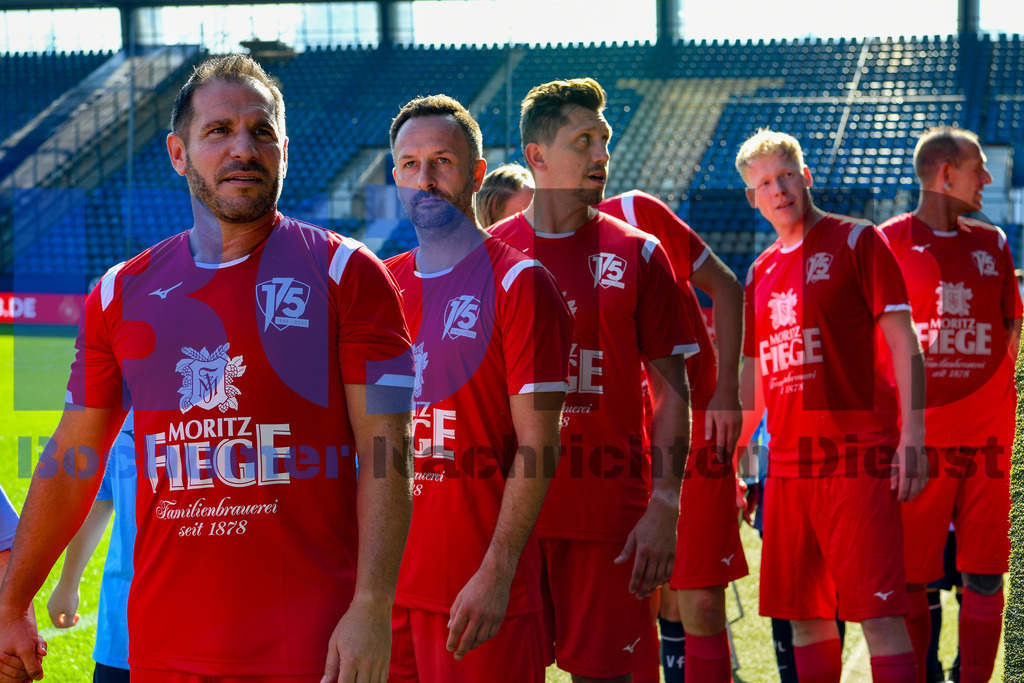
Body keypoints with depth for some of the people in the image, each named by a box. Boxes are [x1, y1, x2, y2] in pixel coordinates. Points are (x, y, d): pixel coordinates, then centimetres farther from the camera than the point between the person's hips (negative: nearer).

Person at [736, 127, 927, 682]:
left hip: (856, 454, -6)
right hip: (788, 464, 6)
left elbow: (903, 341, -5)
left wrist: (912, 436, -14)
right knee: (805, 615, 7)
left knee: (879, 613, -11)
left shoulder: (856, 241, 0)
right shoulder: (761, 272, 17)